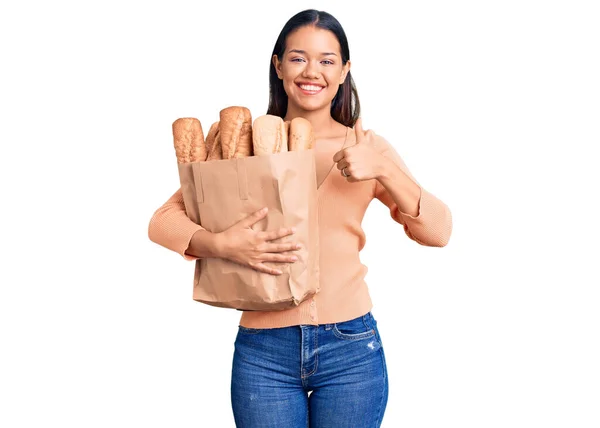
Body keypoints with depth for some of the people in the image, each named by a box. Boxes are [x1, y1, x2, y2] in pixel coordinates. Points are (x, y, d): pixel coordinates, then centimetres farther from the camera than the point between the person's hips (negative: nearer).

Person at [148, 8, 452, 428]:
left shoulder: (366, 146, 3)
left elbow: (438, 232, -4)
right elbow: (163, 221, -1)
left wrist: (384, 170, -19)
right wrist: (221, 243, -20)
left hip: (351, 348, 0)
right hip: (263, 350, 0)